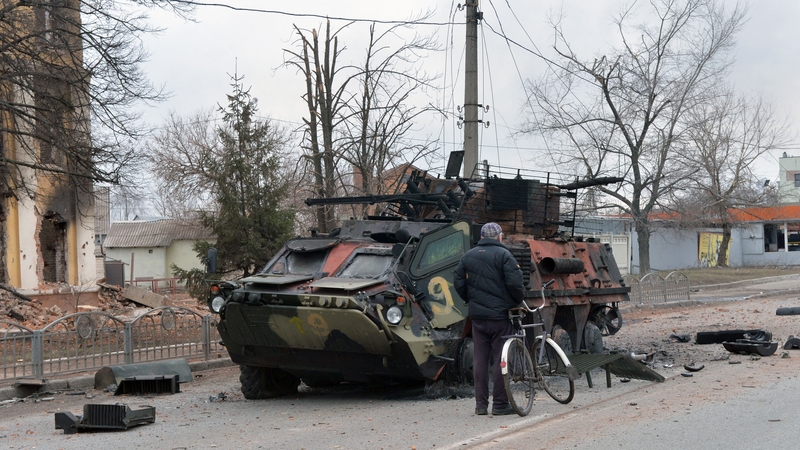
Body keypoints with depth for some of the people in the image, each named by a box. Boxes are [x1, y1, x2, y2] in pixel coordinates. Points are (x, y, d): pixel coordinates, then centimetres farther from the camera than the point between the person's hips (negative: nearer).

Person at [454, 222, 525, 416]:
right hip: (499, 314, -5)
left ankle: (481, 404, 10)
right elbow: (514, 282, -14)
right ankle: (500, 404, 3)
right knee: (501, 359, 1)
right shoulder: (503, 254, -6)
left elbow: (458, 283, 9)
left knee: (480, 360, 8)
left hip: (477, 315, 5)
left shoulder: (468, 256, 10)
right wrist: (518, 300, 2)